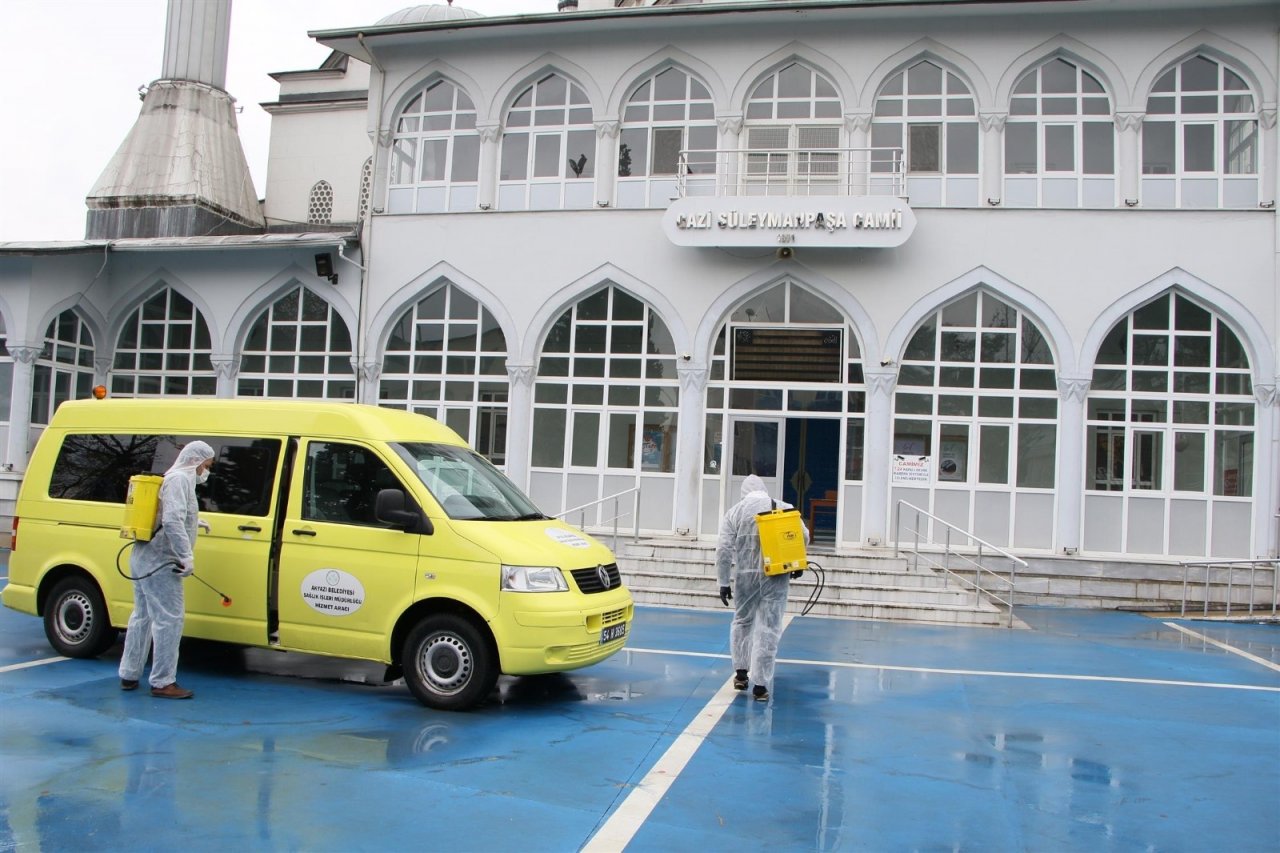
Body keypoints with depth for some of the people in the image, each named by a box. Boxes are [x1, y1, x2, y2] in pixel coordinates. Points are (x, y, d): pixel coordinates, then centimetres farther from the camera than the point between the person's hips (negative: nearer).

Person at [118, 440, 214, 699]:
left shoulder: (173, 478, 18)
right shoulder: (180, 479, -14)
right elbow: (172, 521, -26)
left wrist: (193, 522, 30)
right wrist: (187, 556, -26)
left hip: (144, 560, 11)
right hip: (159, 562, -11)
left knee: (142, 616, 17)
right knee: (169, 619, -7)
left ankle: (129, 676, 25)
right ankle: (163, 683, -4)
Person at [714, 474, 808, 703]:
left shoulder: (735, 511, 5)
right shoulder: (784, 508, 6)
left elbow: (724, 549, -1)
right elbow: (803, 536, 1)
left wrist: (723, 582, 3)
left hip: (746, 575, 1)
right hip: (776, 576, -1)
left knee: (742, 621, 21)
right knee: (769, 629, 1)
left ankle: (741, 673, 23)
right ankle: (761, 685, 0)